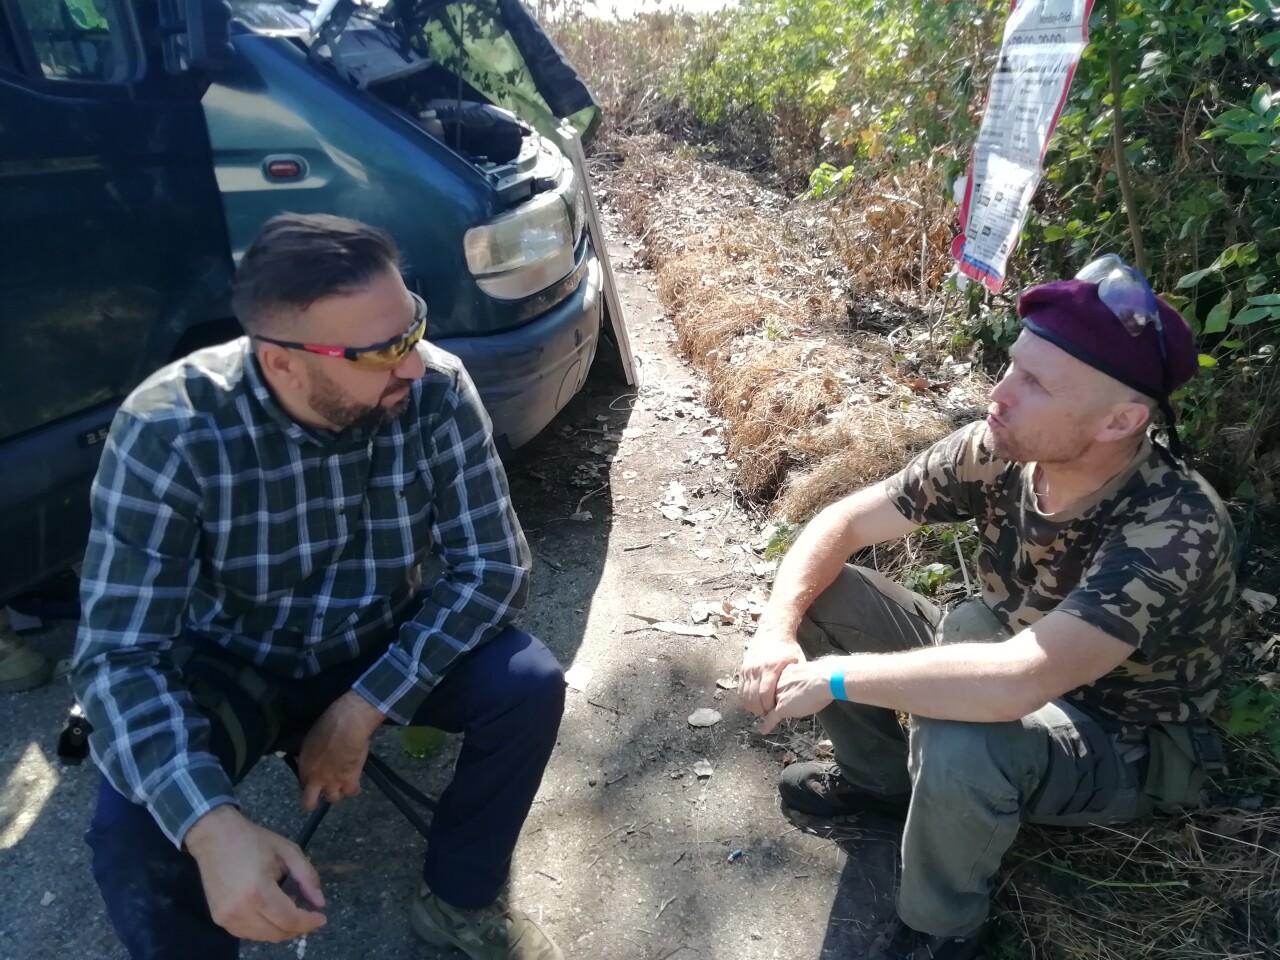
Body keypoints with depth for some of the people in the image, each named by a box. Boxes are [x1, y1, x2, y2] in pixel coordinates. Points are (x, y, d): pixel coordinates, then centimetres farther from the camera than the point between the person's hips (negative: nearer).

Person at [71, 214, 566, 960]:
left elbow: (494, 568, -19)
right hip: (235, 667, -1)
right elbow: (119, 656, -28)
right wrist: (212, 828, -43)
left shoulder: (438, 392, -22)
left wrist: (364, 707, -24)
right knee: (132, 831, -26)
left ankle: (460, 899, 6)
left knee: (530, 688, -21)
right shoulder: (169, 430, -27)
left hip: (383, 645, 2)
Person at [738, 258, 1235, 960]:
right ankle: (881, 780, 15)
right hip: (1010, 662, 5)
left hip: (1132, 744, -5)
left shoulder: (1176, 529, -35)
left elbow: (1012, 685, -46)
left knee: (961, 742, -38)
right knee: (820, 599, -9)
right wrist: (777, 629, -28)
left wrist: (834, 677, -35)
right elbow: (843, 522, -13)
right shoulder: (995, 451, -19)